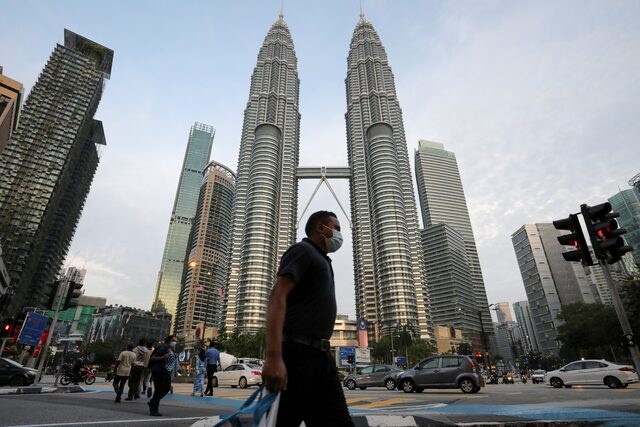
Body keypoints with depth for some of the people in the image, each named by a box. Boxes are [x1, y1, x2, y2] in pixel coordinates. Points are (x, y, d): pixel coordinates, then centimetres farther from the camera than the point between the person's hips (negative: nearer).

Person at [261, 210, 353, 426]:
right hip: (297, 354, -9)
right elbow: (278, 296, -18)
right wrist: (274, 357, -29)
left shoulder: (322, 260, 24)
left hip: (321, 355, 9)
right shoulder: (303, 250, -4)